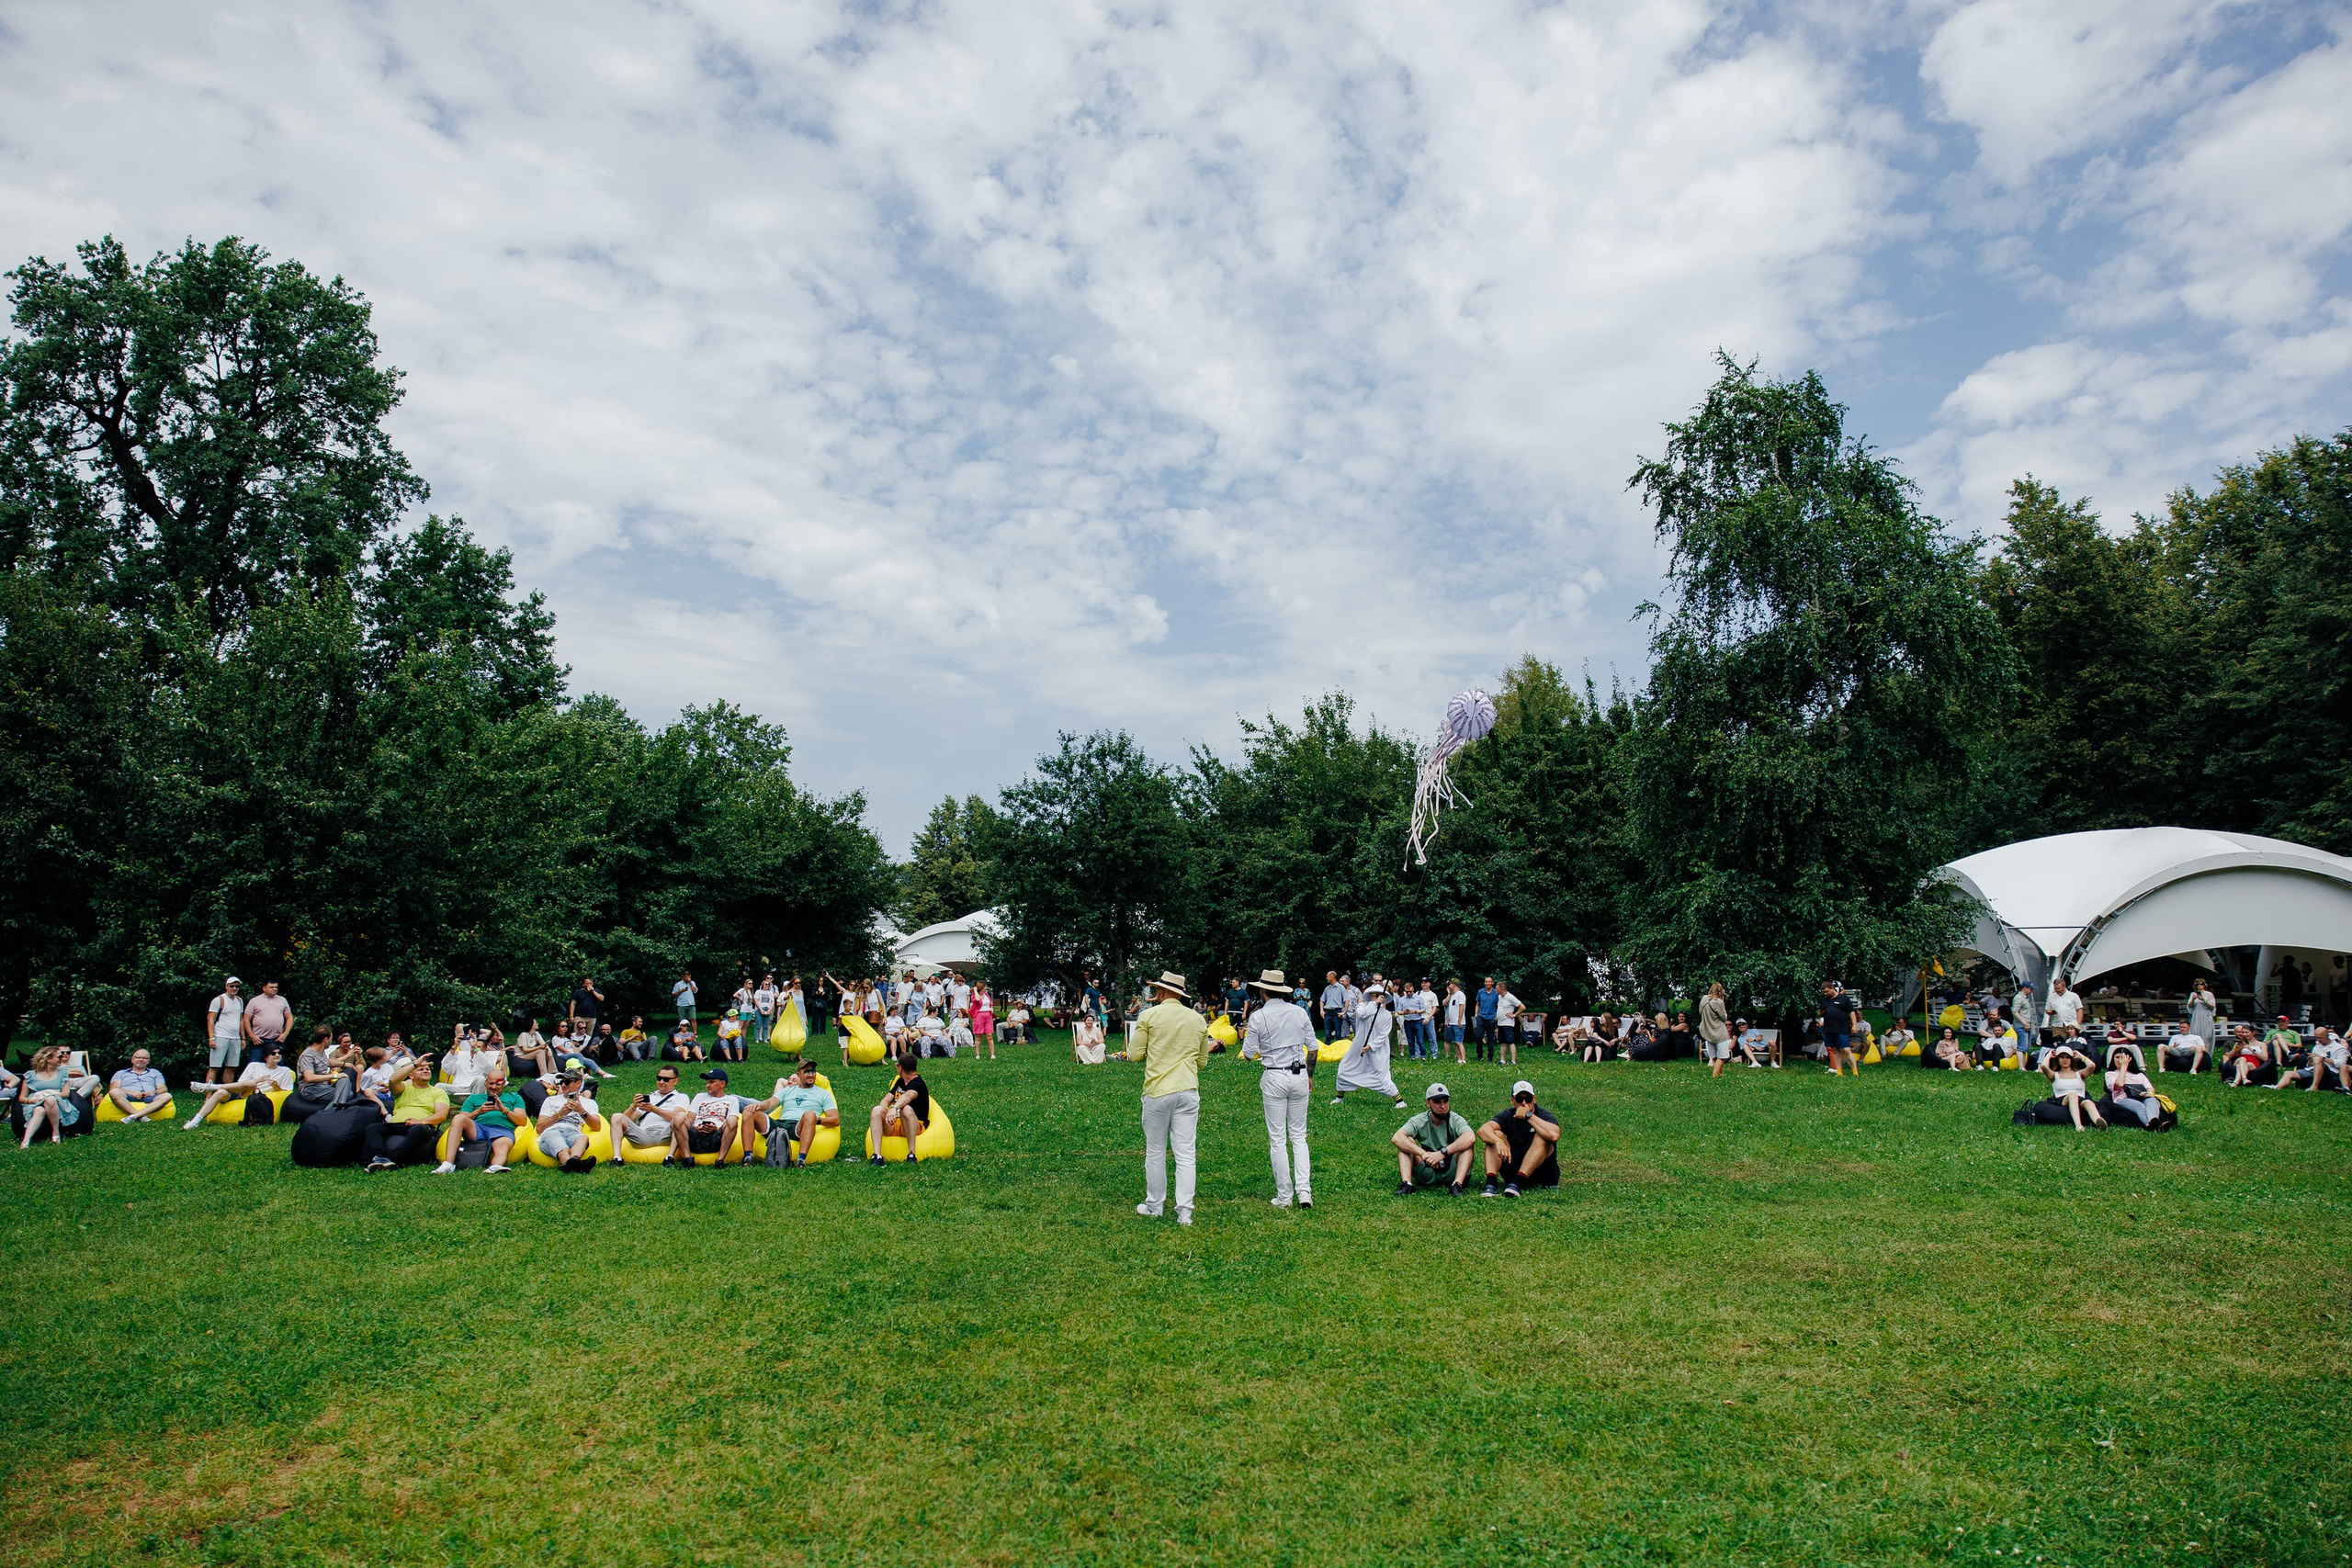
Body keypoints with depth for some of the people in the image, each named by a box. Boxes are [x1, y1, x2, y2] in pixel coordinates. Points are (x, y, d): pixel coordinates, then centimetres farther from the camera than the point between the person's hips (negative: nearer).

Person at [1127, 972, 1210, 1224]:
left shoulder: (1149, 1016, -3)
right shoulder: (1198, 1019, 9)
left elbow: (1134, 1055, -1)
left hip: (1157, 1091, -3)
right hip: (1189, 1092, 3)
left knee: (1155, 1152, 10)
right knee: (1186, 1154, 3)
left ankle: (1154, 1206, 21)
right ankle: (1184, 1211, -1)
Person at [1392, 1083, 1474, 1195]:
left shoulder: (1456, 1121, -8)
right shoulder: (1420, 1121, -4)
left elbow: (1471, 1138, -32)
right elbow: (1396, 1138, -22)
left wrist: (1442, 1152, -40)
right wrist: (1423, 1154, -36)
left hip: (1452, 1173, -1)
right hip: (1427, 1174, 2)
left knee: (1466, 1143, -23)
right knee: (1407, 1141, -15)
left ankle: (1457, 1185, -35)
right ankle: (1406, 1184, -29)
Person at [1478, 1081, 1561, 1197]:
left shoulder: (1544, 1116, -8)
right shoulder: (1508, 1116, 1)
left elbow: (1554, 1135, -34)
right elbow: (1483, 1131, -17)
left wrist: (1528, 1115, -24)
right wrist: (1499, 1142, -38)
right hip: (1514, 1169, 3)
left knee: (1541, 1137, -26)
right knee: (1496, 1134, -14)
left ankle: (1516, 1183, -38)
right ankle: (1490, 1184, -34)